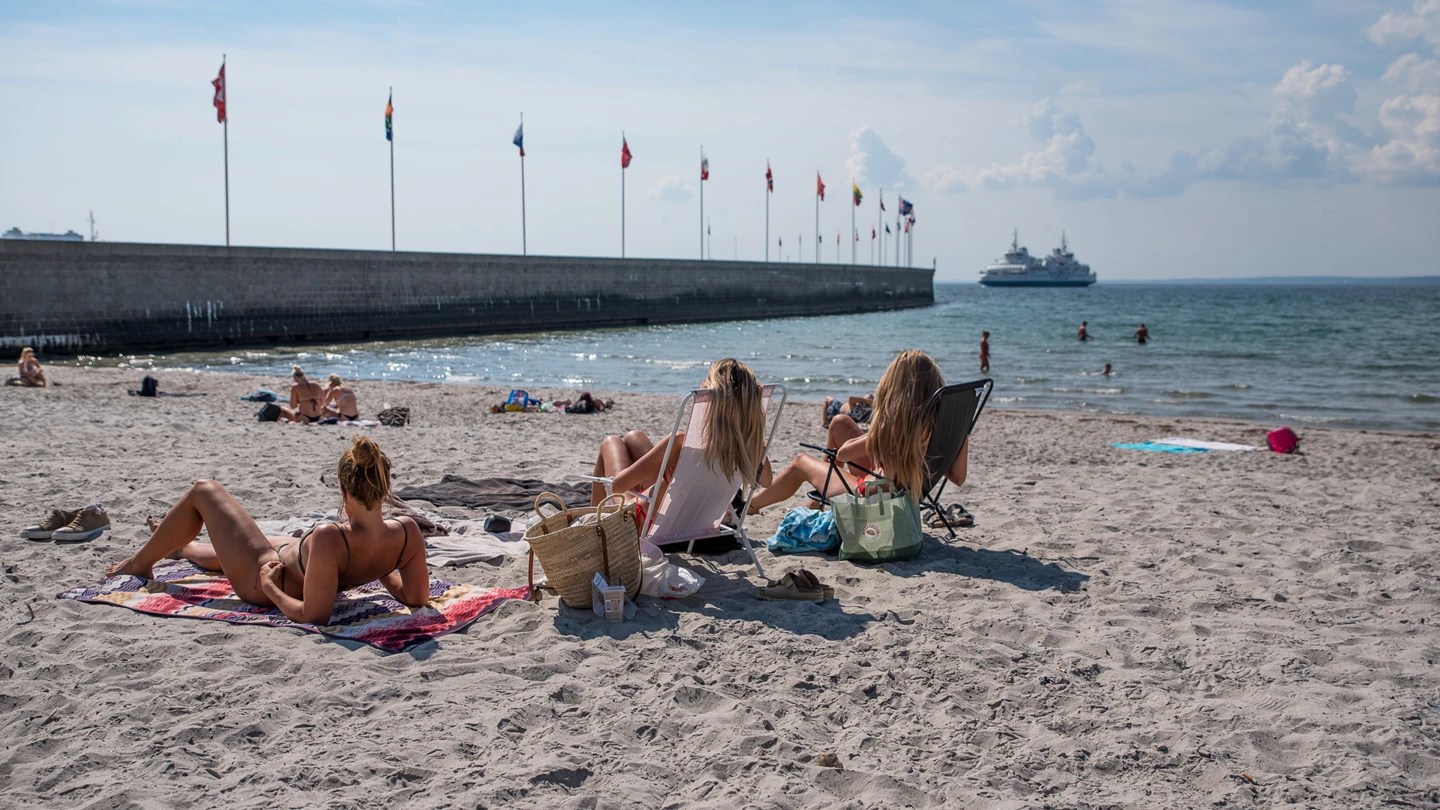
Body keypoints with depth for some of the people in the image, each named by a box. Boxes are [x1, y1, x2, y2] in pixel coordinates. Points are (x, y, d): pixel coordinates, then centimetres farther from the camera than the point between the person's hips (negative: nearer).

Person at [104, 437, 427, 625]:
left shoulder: (329, 540, -44)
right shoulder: (408, 533, -29)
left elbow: (313, 616, -36)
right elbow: (417, 598, -18)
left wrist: (270, 588, -20)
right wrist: (381, 572, -2)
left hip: (260, 580, -6)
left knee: (202, 491, 13)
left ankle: (141, 562, 38)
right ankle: (180, 547, 73)